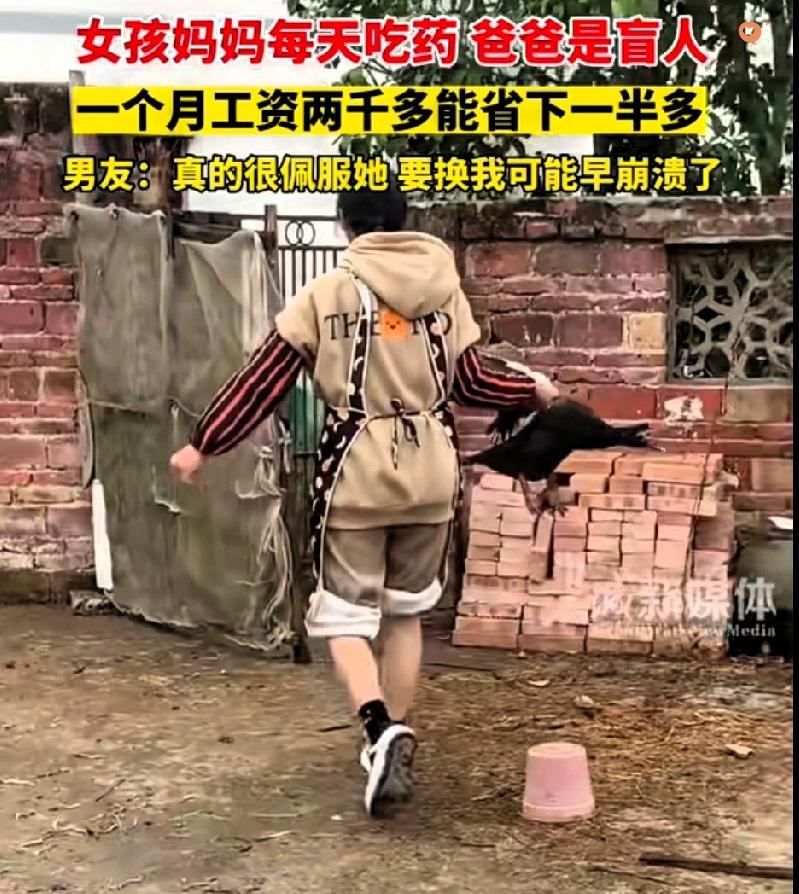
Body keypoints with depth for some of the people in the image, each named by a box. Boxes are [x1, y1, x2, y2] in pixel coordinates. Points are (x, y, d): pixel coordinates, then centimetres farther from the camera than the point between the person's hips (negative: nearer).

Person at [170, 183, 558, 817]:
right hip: (430, 469, 4)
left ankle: (382, 729, -17)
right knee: (405, 612, 18)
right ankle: (395, 741, 25)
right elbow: (469, 383, 9)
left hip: (358, 469, -3)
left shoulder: (326, 293, -4)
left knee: (345, 614, 5)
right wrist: (534, 391, 29)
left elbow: (264, 381, -3)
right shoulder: (444, 291, 5)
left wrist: (204, 444, 6)